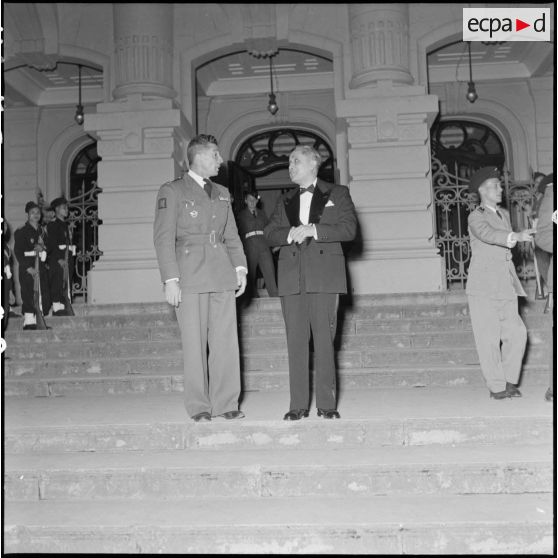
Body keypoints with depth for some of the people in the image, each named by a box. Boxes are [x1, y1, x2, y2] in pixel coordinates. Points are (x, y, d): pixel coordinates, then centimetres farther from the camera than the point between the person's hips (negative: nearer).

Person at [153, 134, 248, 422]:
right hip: (190, 275, -5)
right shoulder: (172, 191, 2)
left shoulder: (222, 193, 20)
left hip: (222, 274, 5)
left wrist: (240, 267, 7)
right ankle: (199, 406, 8)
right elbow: (163, 238, -4)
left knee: (226, 340, 3)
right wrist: (170, 279, -12)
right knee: (195, 342, -1)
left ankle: (226, 403, 11)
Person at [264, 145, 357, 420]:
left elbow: (349, 229, -1)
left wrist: (314, 230, -11)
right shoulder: (285, 200, 22)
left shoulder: (337, 194, 11)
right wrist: (291, 233, -8)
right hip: (291, 277, 3)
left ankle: (327, 404, 2)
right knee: (295, 341, 0)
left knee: (324, 340, -4)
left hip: (324, 275, -3)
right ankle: (298, 405, 5)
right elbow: (270, 233, 12)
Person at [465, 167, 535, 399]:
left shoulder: (504, 214, 19)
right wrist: (516, 237, -41)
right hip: (483, 288, -6)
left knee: (516, 333, 0)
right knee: (489, 338, -3)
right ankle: (497, 387, 6)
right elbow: (487, 234, -26)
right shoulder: (476, 217, -4)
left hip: (505, 287, 6)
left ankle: (509, 380, 15)